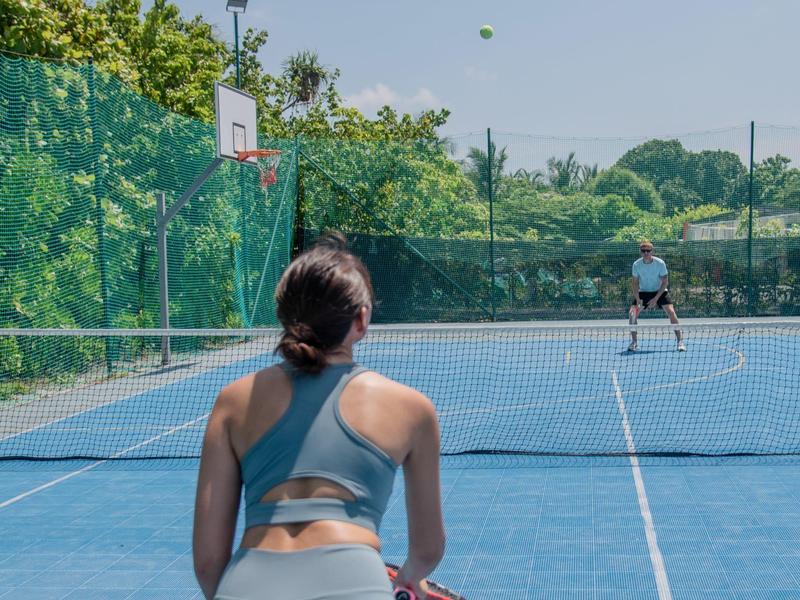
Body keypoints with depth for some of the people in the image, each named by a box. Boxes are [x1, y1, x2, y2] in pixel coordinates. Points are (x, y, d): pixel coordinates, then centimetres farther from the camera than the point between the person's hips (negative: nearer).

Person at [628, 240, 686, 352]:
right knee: (632, 313, -13)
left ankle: (680, 341, -12)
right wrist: (638, 299, -19)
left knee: (671, 312, -20)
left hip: (660, 291, -2)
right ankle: (634, 342, 2)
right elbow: (635, 283, -7)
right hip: (643, 292, 2)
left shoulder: (660, 263, -20)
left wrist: (656, 298, -22)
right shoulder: (636, 265, -14)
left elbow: (665, 282, -15)